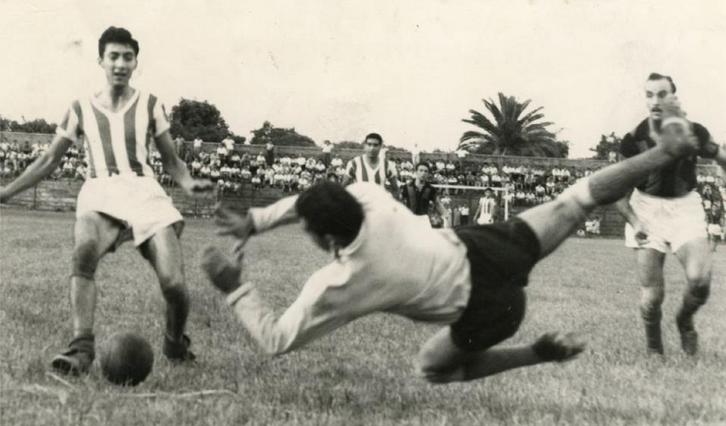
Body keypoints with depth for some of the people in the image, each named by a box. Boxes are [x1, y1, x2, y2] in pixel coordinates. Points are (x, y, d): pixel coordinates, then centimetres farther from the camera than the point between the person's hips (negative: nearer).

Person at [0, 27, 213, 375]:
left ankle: (175, 344, 13)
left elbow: (171, 160, 16)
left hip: (144, 191, 0)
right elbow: (49, 160, 20)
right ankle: (82, 347, -33)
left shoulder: (149, 105, 13)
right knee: (83, 252, -36)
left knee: (173, 283, -18)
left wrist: (188, 183, -6)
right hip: (100, 192, 0)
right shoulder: (81, 109, 14)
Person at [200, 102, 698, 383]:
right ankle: (665, 152, 25)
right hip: (483, 246, 5)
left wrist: (235, 287, -8)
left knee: (434, 368, 18)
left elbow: (275, 340, -11)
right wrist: (254, 221, 7)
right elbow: (316, 200, 10)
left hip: (487, 307, -5)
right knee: (571, 205, 23)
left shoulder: (334, 286, -23)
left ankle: (542, 352, 10)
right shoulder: (369, 196, -13)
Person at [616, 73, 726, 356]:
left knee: (700, 279, -20)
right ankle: (653, 348, 22)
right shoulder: (633, 140, -11)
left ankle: (685, 321, 14)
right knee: (652, 296, -6)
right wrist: (634, 223, -18)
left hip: (685, 207, 1)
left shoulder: (693, 133, -10)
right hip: (647, 209, 0)